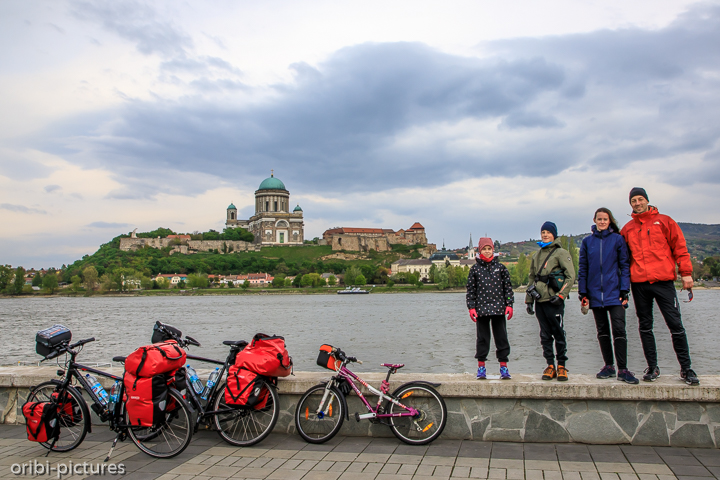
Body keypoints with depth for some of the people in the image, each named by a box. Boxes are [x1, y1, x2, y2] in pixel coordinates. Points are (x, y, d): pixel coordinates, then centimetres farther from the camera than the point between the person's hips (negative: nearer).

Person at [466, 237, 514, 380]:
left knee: (501, 336, 3)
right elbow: (471, 289, 6)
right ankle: (481, 367, 14)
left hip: (498, 308, 1)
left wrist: (509, 304, 1)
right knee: (482, 337, 5)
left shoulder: (500, 267, 8)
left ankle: (504, 367, 12)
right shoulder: (475, 269, 6)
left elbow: (508, 287, 8)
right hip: (481, 308, 0)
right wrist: (471, 307, -2)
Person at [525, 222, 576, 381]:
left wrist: (561, 295, -15)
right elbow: (532, 278, 21)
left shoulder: (560, 253, 0)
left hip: (554, 301, -6)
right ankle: (550, 365, 13)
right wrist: (529, 299, 16)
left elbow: (571, 276, -7)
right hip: (540, 301, 6)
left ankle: (561, 366, 8)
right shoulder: (537, 255, 18)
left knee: (558, 333, -2)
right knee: (545, 335, 6)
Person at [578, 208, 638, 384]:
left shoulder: (618, 239, 2)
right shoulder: (587, 241, 8)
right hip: (595, 293, 3)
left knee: (619, 329, -8)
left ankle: (622, 369, -4)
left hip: (614, 292, -3)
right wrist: (582, 292, 3)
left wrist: (624, 290, -8)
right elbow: (582, 268, 9)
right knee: (602, 330, 9)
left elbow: (625, 265, 0)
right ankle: (609, 366, 19)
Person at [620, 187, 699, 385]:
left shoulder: (664, 221, 7)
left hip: (663, 281, -2)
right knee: (645, 327, 7)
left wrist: (686, 272, -4)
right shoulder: (627, 229, 13)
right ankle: (652, 367, 16)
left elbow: (680, 247, 3)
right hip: (638, 282, 3)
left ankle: (686, 368, 9)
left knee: (675, 324, -3)